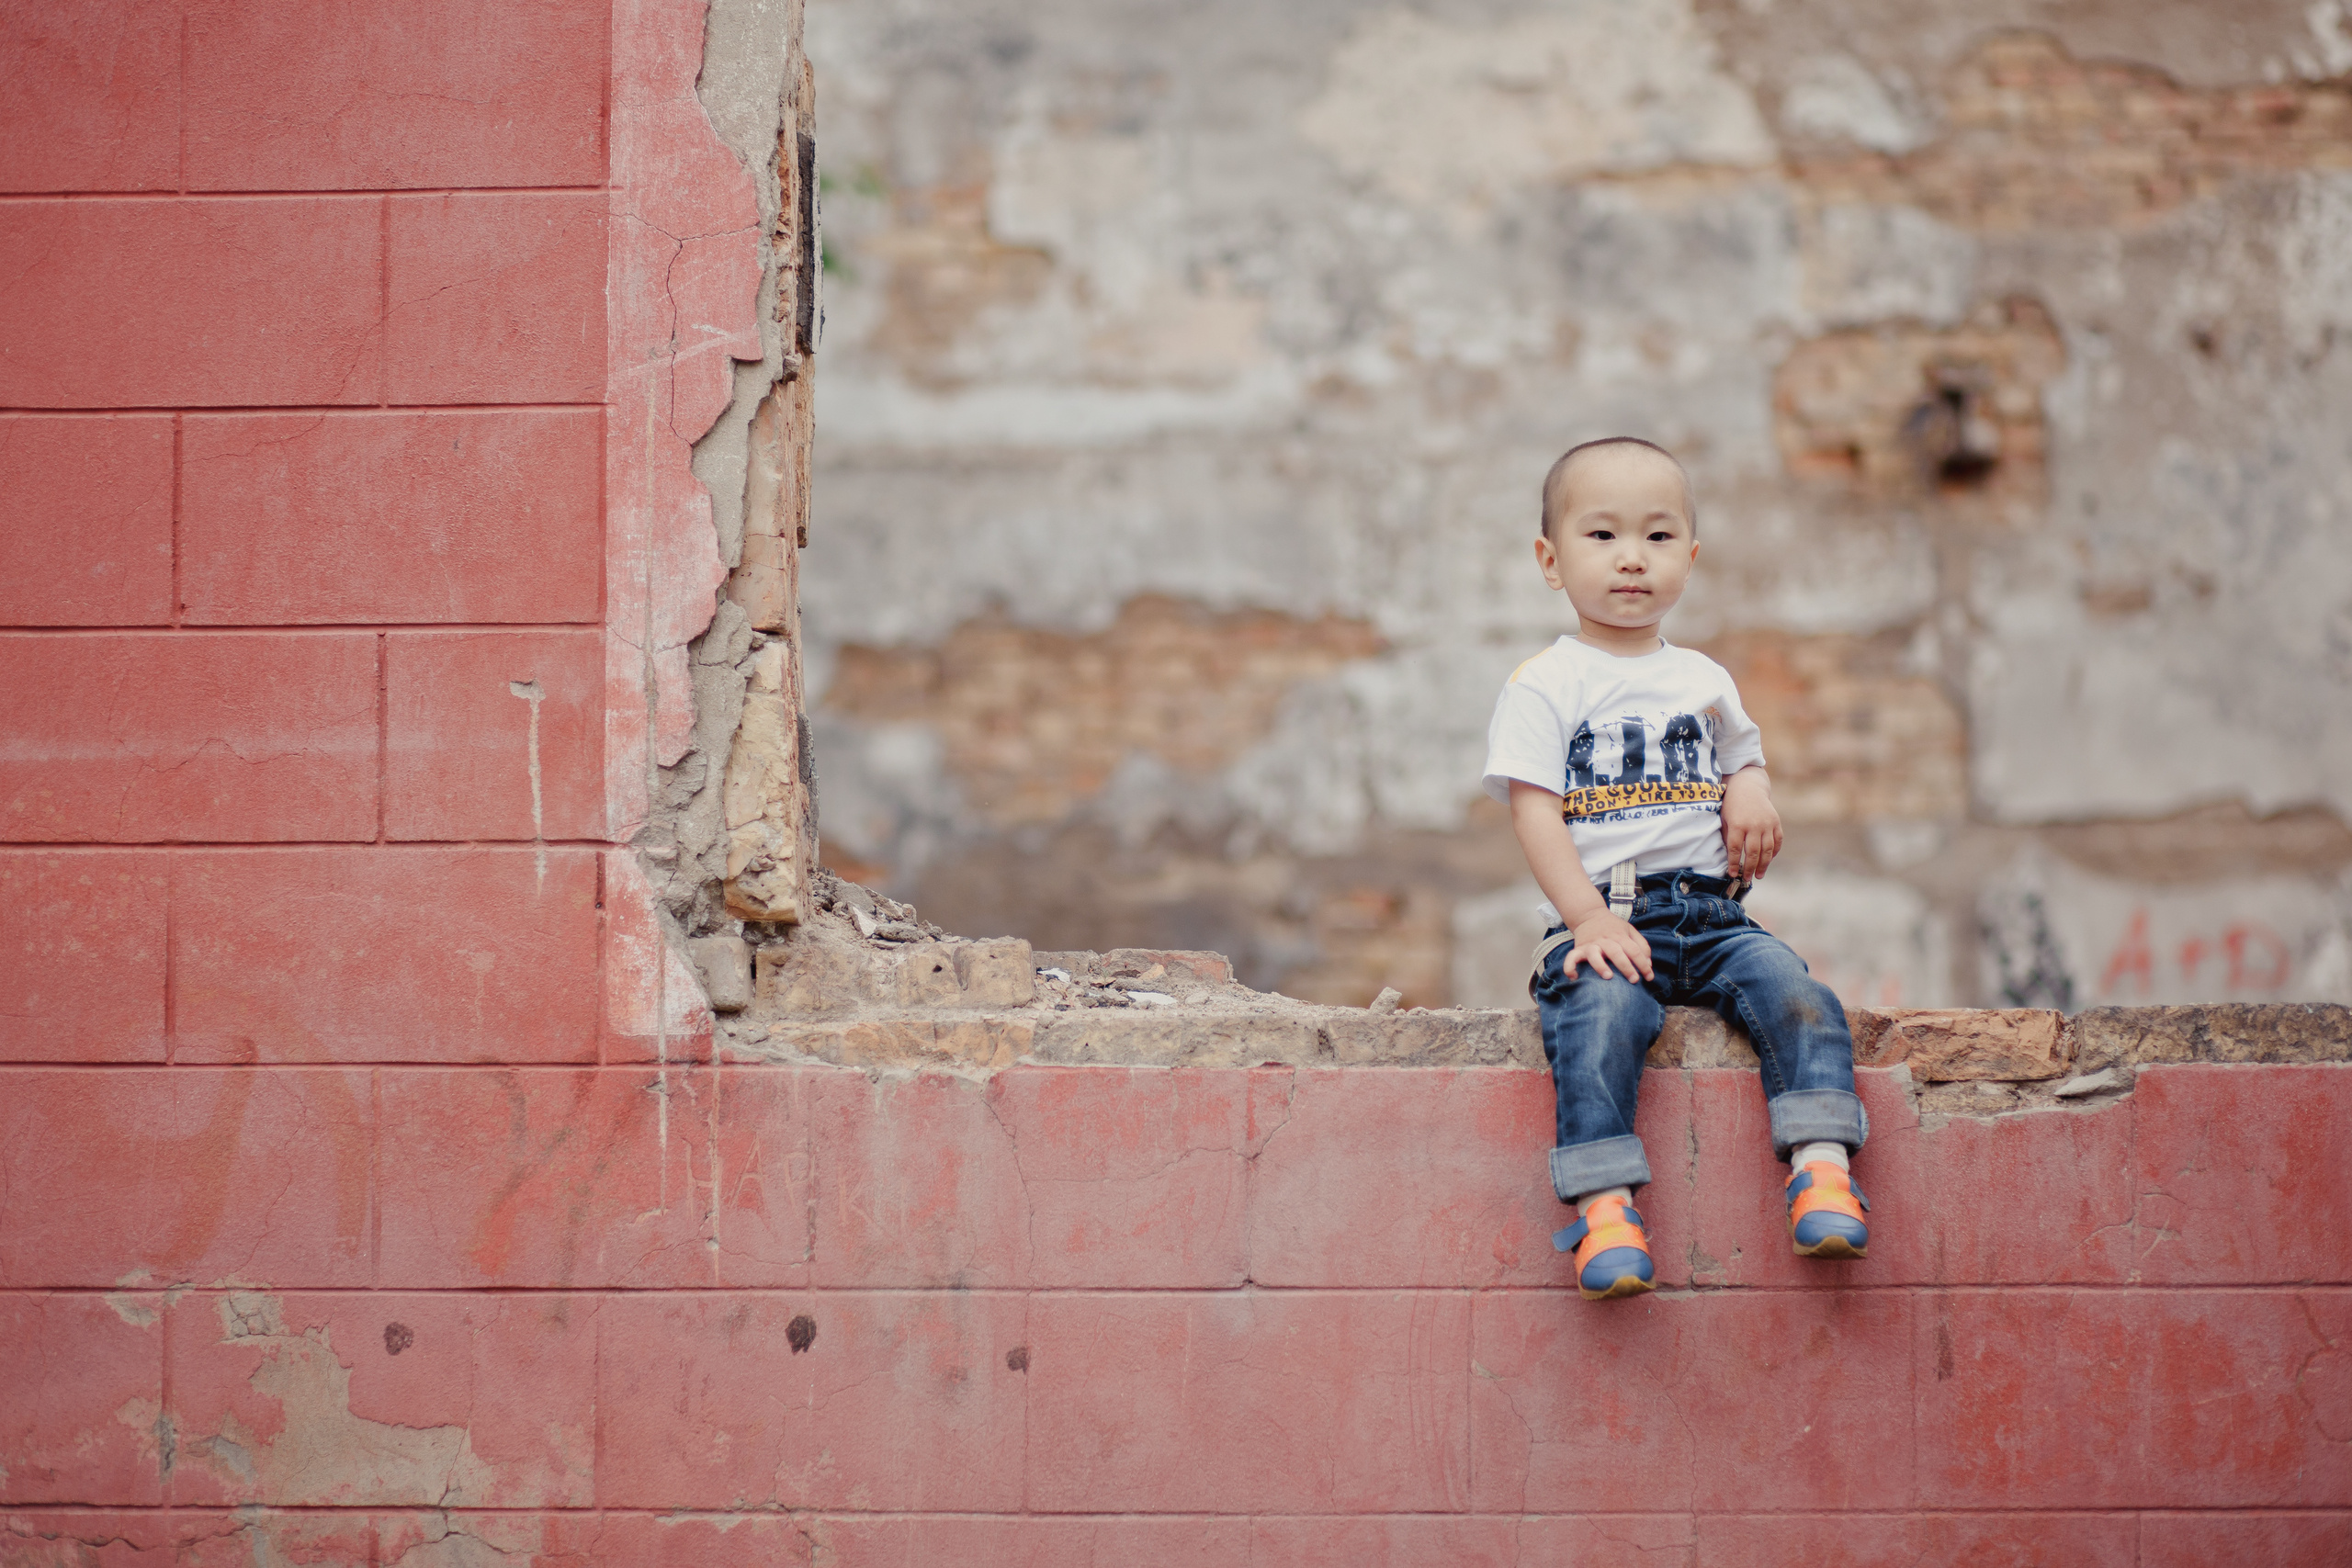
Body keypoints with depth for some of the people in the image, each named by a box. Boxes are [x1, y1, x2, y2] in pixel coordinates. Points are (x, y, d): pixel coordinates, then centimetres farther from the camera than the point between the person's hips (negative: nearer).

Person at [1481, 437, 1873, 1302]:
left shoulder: (1704, 680, 19)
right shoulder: (1543, 686, 4)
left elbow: (1740, 758, 32)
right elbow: (1535, 811, -4)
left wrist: (1753, 790, 4)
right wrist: (1590, 920, -18)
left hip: (1712, 914, 4)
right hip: (1602, 918, -4)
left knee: (1797, 994, -23)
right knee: (1600, 1015, -34)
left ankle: (1822, 1166, -26)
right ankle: (1604, 1206, -38)